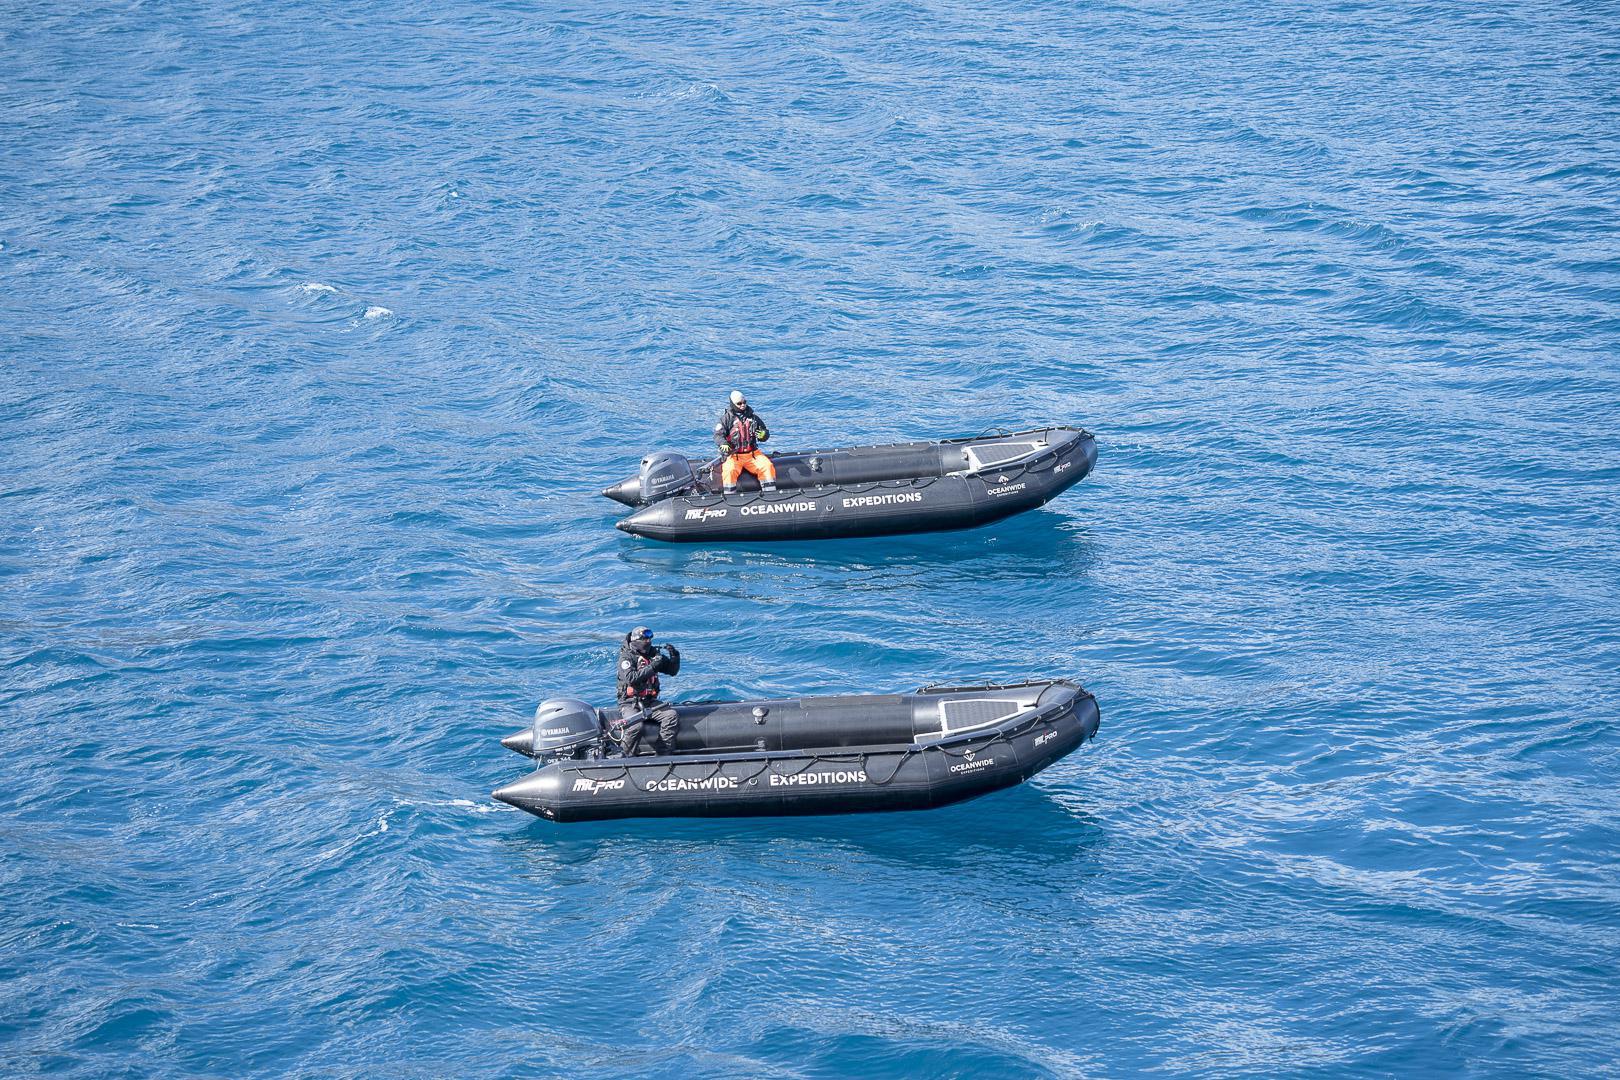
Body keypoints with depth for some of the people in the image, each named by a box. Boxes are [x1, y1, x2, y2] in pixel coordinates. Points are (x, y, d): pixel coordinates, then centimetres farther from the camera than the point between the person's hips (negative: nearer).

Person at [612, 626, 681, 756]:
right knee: (636, 726, -32)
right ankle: (626, 758, -14)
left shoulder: (653, 654, 10)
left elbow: (672, 671, 17)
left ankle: (666, 754, -13)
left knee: (671, 715, -18)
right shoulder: (626, 657, -8)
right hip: (630, 703, -6)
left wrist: (675, 656, -3)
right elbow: (631, 678, -26)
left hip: (650, 702, 6)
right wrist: (652, 667, -28)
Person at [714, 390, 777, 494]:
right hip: (732, 454, -3)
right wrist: (723, 444, -28)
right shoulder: (726, 418, 3)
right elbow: (718, 435, -6)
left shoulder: (753, 417, 13)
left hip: (752, 453, 3)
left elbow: (765, 433, 19)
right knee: (730, 470, -33)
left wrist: (764, 435, -7)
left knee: (767, 466, -22)